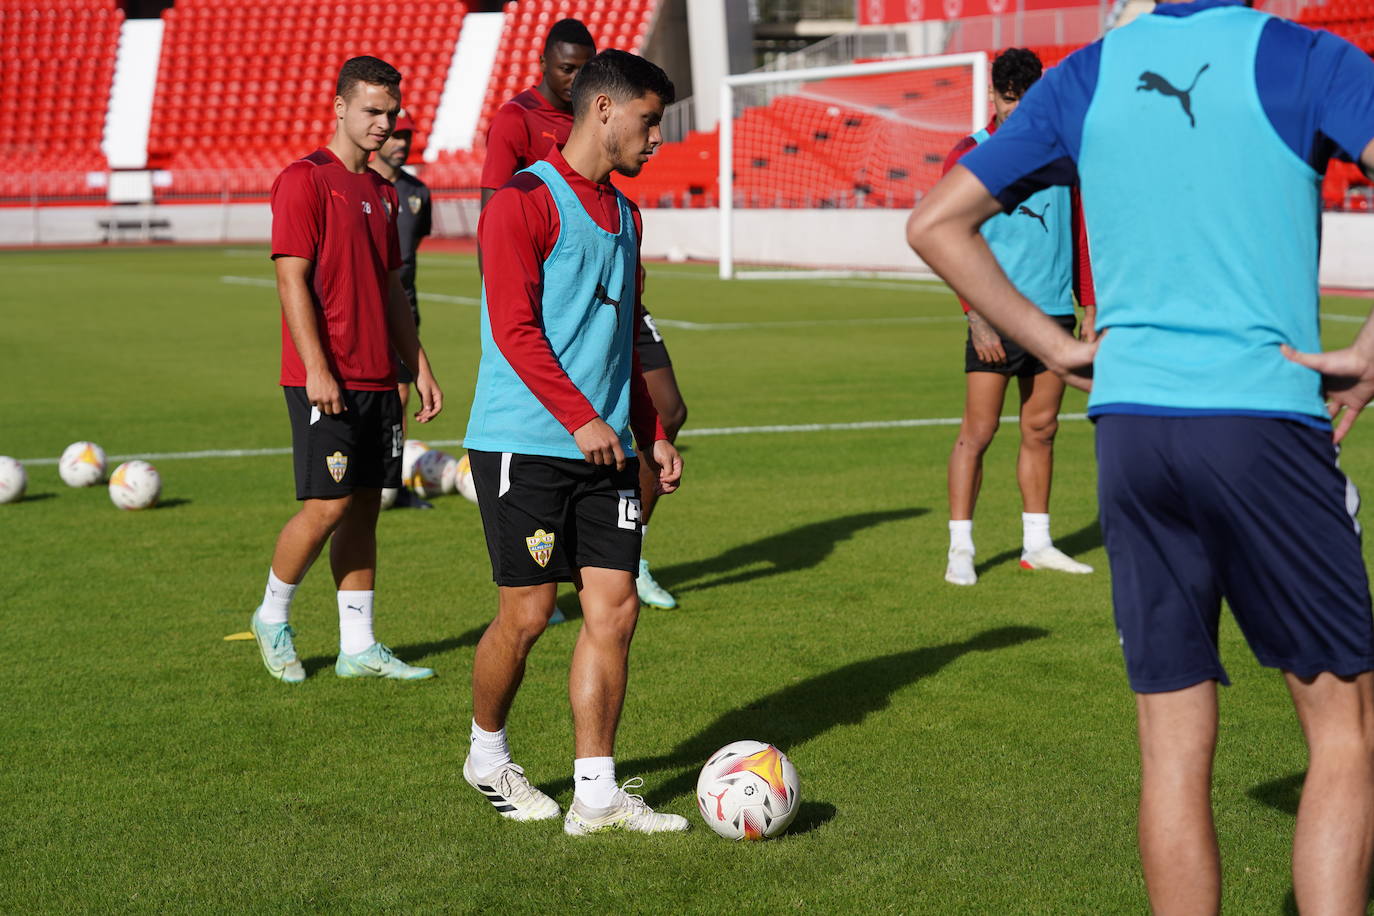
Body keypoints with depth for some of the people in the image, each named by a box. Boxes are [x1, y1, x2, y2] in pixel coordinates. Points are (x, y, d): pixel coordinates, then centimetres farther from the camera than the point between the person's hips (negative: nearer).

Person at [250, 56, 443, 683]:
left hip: (377, 379, 8)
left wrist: (419, 366, 17)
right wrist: (317, 369, -20)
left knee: (365, 506, 8)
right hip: (325, 380, -8)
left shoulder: (382, 192, 16)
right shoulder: (305, 180, -8)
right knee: (328, 505, -8)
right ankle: (272, 617, 14)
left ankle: (358, 646, 12)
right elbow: (291, 279, -14)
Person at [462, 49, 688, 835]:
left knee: (615, 608, -1)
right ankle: (488, 756, 23)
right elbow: (514, 329, -15)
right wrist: (581, 419, -20)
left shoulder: (624, 214, 18)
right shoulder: (526, 202, -8)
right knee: (528, 613, -1)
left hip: (604, 448, 7)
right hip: (525, 443, -7)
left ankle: (596, 794, 4)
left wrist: (653, 434, 18)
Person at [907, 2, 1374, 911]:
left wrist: (1060, 347, 12)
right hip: (1266, 420, -4)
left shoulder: (1084, 79, 10)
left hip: (1129, 427, 4)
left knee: (1174, 748, 8)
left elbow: (937, 223, 13)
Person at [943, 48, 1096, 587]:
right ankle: (960, 551, -2)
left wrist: (1089, 310, 13)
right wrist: (978, 319, -14)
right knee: (978, 432, -6)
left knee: (1041, 429, 10)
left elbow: (1079, 234, 17)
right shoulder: (968, 157, -2)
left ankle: (1037, 544, 19)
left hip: (1054, 312, 5)